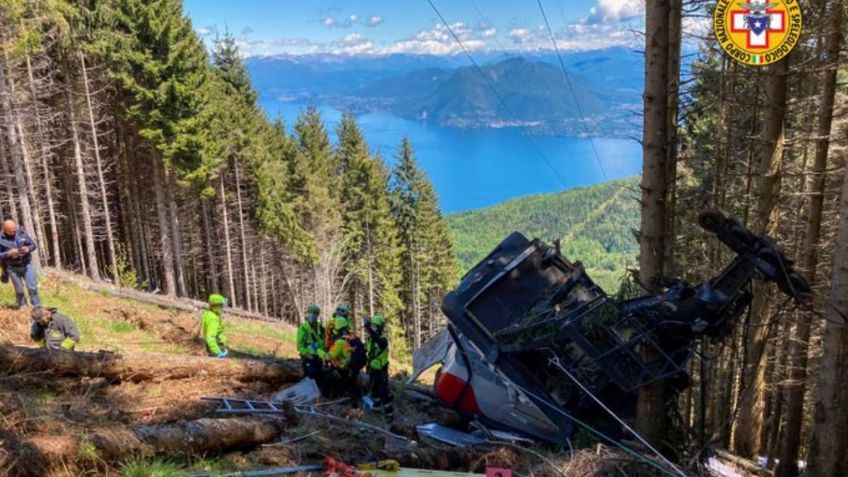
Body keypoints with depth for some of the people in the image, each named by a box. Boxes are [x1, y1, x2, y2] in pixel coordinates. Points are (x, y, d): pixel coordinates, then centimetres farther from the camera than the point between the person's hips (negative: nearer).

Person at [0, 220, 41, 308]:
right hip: (13, 268, -1)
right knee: (19, 290, 9)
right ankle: (22, 307, 25)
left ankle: (37, 307, 10)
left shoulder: (21, 232, -4)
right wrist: (8, 253, -26)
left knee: (33, 287, -1)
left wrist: (28, 249, -18)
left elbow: (33, 245, 3)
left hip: (26, 265, 1)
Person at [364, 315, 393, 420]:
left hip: (381, 369, -8)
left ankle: (389, 413, 3)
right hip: (372, 368, 8)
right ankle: (377, 407, 40)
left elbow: (378, 341, -49)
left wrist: (368, 328, -61)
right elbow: (365, 349, 17)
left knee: (384, 391, -5)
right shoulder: (369, 338, 0)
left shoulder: (383, 339, -23)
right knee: (374, 389, 22)